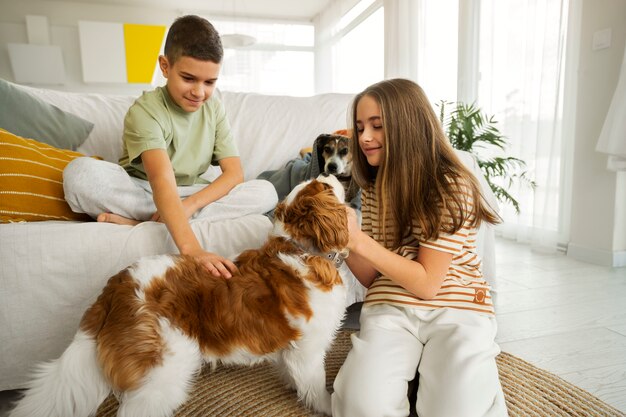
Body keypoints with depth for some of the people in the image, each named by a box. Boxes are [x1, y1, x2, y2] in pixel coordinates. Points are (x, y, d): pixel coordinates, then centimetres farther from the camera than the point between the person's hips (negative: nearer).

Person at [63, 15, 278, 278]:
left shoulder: (213, 107, -2)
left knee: (266, 192, -20)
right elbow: (162, 180, -35)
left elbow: (234, 173, -9)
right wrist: (191, 248, -49)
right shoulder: (145, 110, -18)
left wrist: (191, 204, -26)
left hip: (190, 196, 5)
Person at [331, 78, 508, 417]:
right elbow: (371, 277, 6)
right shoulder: (373, 188, 6)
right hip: (390, 308, 3)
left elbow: (426, 283, -15)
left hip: (456, 310, -2)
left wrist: (360, 241, -21)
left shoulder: (451, 185, -12)